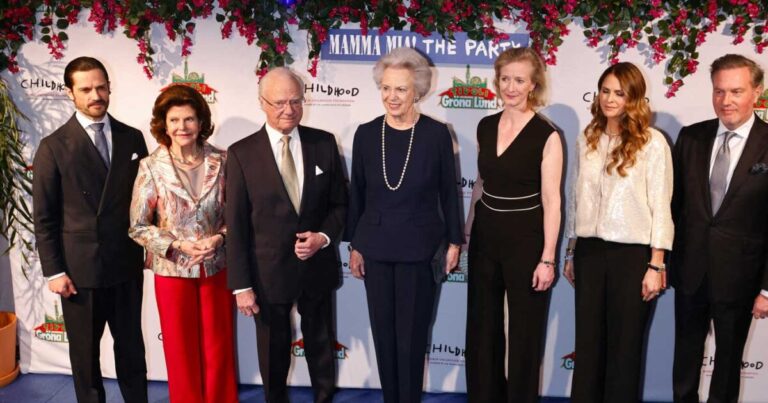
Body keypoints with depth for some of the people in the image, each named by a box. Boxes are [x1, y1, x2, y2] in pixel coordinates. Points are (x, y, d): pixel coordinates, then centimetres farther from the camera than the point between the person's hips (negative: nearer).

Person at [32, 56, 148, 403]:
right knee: (85, 352, 13)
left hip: (127, 264, 3)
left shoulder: (133, 138, 3)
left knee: (131, 346, 15)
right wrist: (54, 271, -8)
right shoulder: (54, 146, -5)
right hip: (79, 268, -2)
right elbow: (44, 216, -5)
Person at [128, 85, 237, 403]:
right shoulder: (151, 167, -10)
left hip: (216, 266, 1)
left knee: (219, 345, 14)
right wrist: (177, 245, -17)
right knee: (181, 348, 13)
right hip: (172, 270, -1)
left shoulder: (221, 161, -6)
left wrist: (220, 237, -17)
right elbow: (138, 227, -7)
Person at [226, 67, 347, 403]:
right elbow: (236, 225, -8)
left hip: (318, 268, 2)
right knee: (273, 354, 17)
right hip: (269, 272, -2)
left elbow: (340, 203, 5)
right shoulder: (242, 153, -9)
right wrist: (241, 285, -10)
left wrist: (324, 236, -15)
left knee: (321, 347, 20)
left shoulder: (324, 143, -3)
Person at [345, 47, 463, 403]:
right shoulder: (366, 134, -1)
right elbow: (356, 193, 5)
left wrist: (454, 241, 2)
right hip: (376, 247, 3)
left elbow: (448, 191, 0)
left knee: (412, 334, 4)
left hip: (419, 248, -2)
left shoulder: (436, 134, -7)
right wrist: (354, 245, 6)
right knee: (383, 332, 11)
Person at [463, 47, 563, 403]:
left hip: (525, 240, -5)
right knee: (481, 329, 14)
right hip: (485, 237, 5)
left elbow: (551, 201, -12)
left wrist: (547, 258, -15)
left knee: (524, 333, 8)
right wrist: (466, 232, 14)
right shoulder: (485, 127, 5)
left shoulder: (546, 135, -11)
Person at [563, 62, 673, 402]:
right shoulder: (587, 140, 8)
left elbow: (660, 206, -7)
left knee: (624, 345, 8)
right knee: (587, 342, 11)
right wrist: (570, 253, 14)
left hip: (632, 254, -4)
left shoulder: (652, 142, -6)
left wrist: (656, 265, -9)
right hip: (589, 251, 4)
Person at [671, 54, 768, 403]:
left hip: (738, 277, -3)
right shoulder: (690, 137, 1)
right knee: (685, 352, 18)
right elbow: (675, 200, 5)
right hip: (689, 270, 3)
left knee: (729, 359, 15)